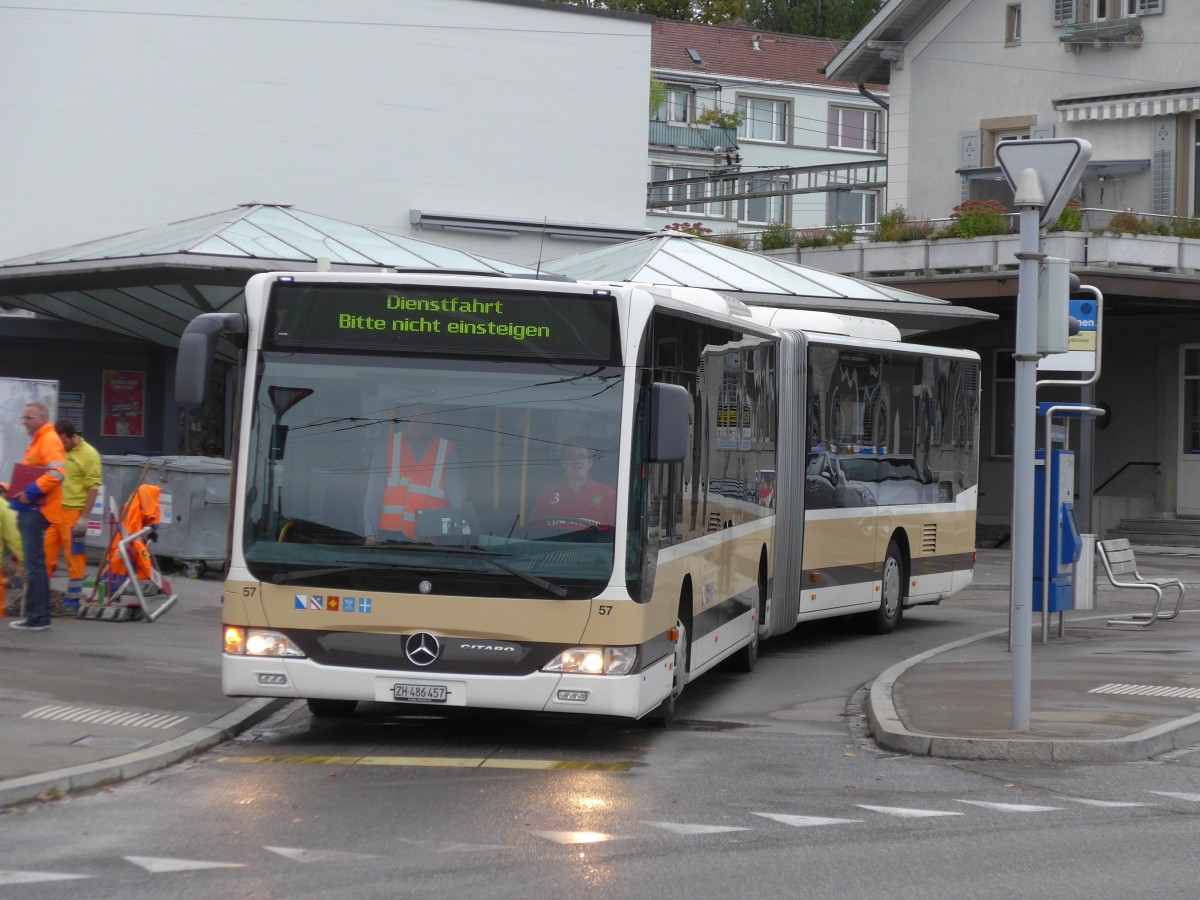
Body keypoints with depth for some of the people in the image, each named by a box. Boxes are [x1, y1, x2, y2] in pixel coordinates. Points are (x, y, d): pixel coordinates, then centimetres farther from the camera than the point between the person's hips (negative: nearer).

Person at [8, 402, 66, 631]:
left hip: (37, 510, -11)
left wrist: (31, 492, -24)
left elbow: (56, 473, -26)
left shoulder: (49, 441, -12)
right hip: (31, 509, 11)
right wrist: (19, 492, 15)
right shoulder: (38, 440, 20)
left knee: (34, 564, -10)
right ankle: (39, 615, 19)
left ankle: (36, 618, -10)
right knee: (35, 563, 14)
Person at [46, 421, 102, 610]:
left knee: (74, 556, 2)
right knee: (45, 552, 8)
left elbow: (93, 488, -10)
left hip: (73, 511, -6)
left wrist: (84, 518, -14)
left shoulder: (89, 454, -8)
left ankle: (73, 598, 9)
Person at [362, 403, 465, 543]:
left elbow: (456, 500, 6)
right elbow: (373, 495, 5)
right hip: (391, 534, 0)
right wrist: (370, 534, -5)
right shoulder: (387, 448, 8)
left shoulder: (447, 452, 8)